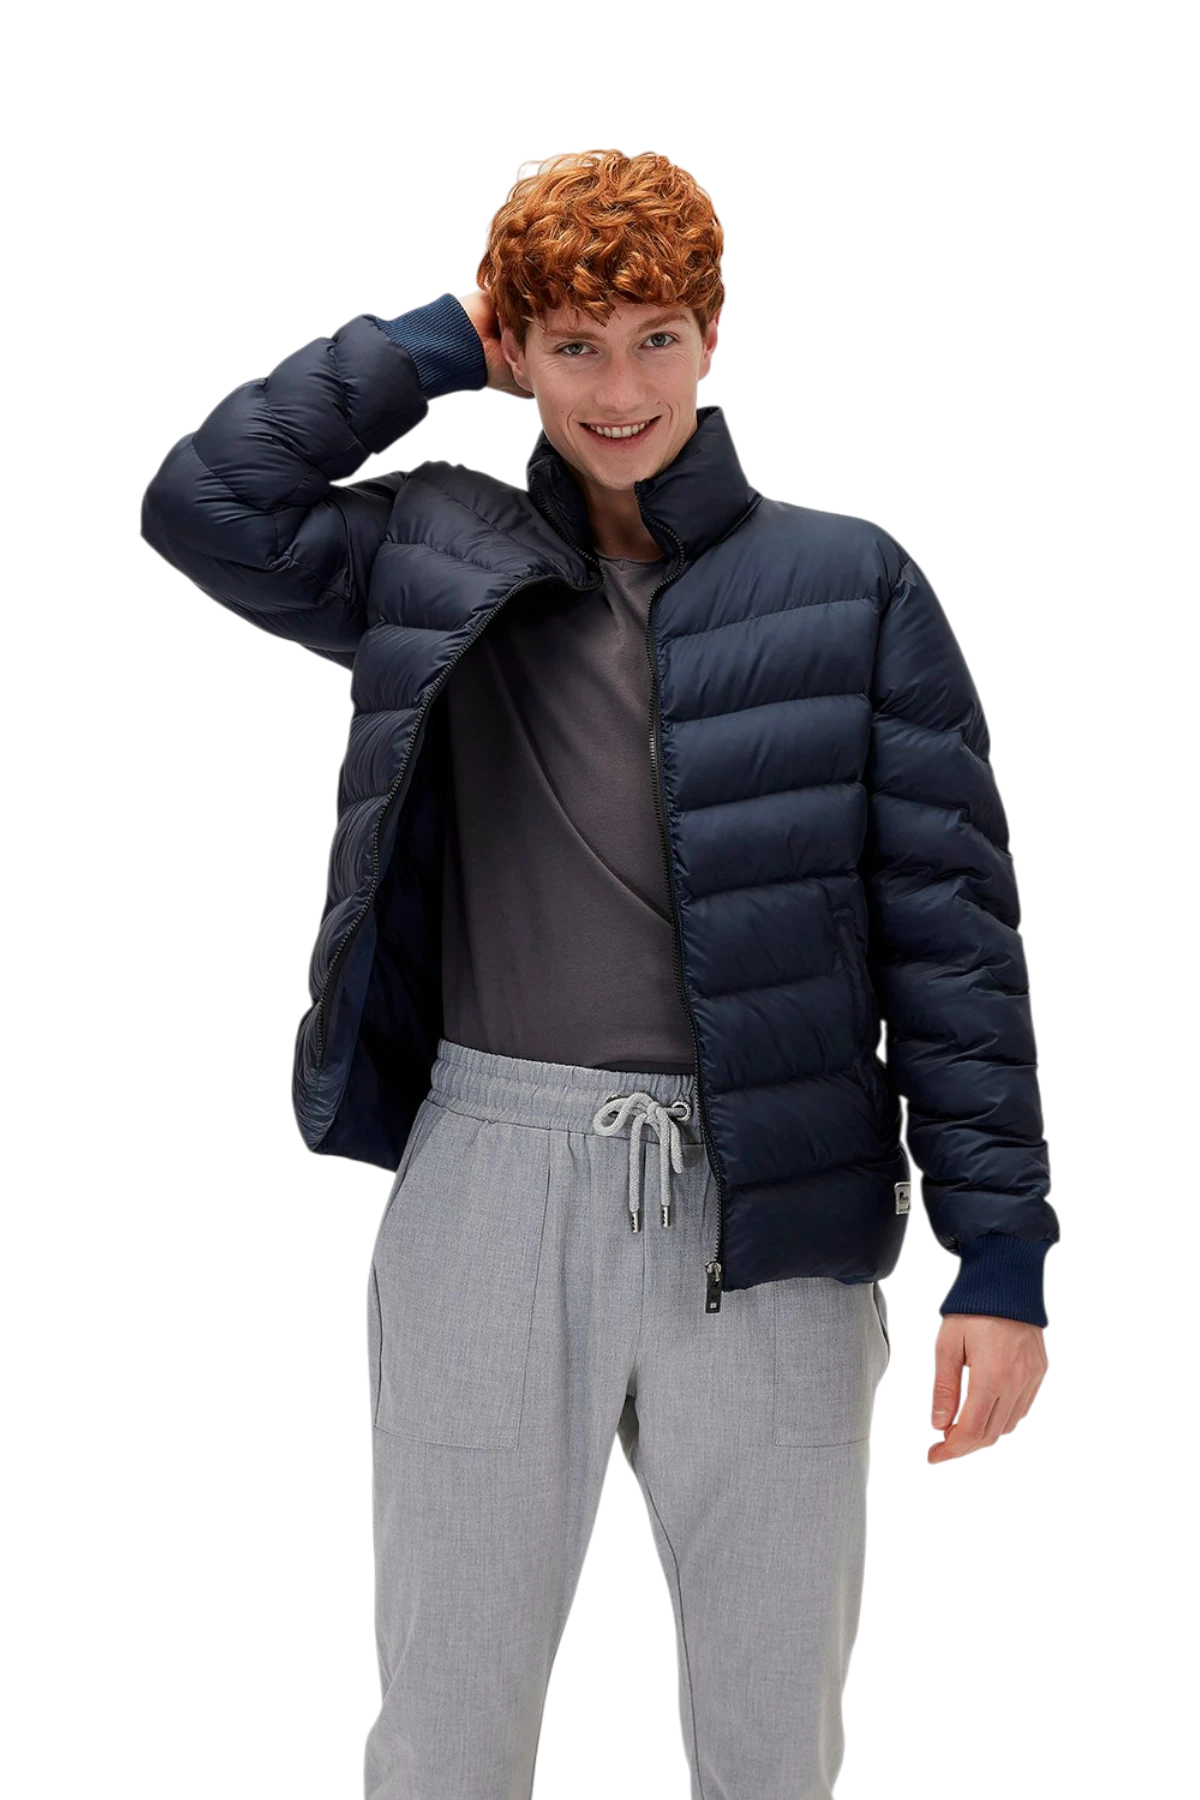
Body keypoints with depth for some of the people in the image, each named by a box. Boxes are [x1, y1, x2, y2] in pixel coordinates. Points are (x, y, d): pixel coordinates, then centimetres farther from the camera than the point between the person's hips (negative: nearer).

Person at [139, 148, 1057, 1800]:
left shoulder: (850, 587, 2)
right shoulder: (436, 564, 8)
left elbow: (952, 924, 0)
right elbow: (205, 503, -5)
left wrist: (999, 1248, -5)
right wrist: (434, 344, 3)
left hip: (772, 1213, 0)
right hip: (491, 1185, 1)